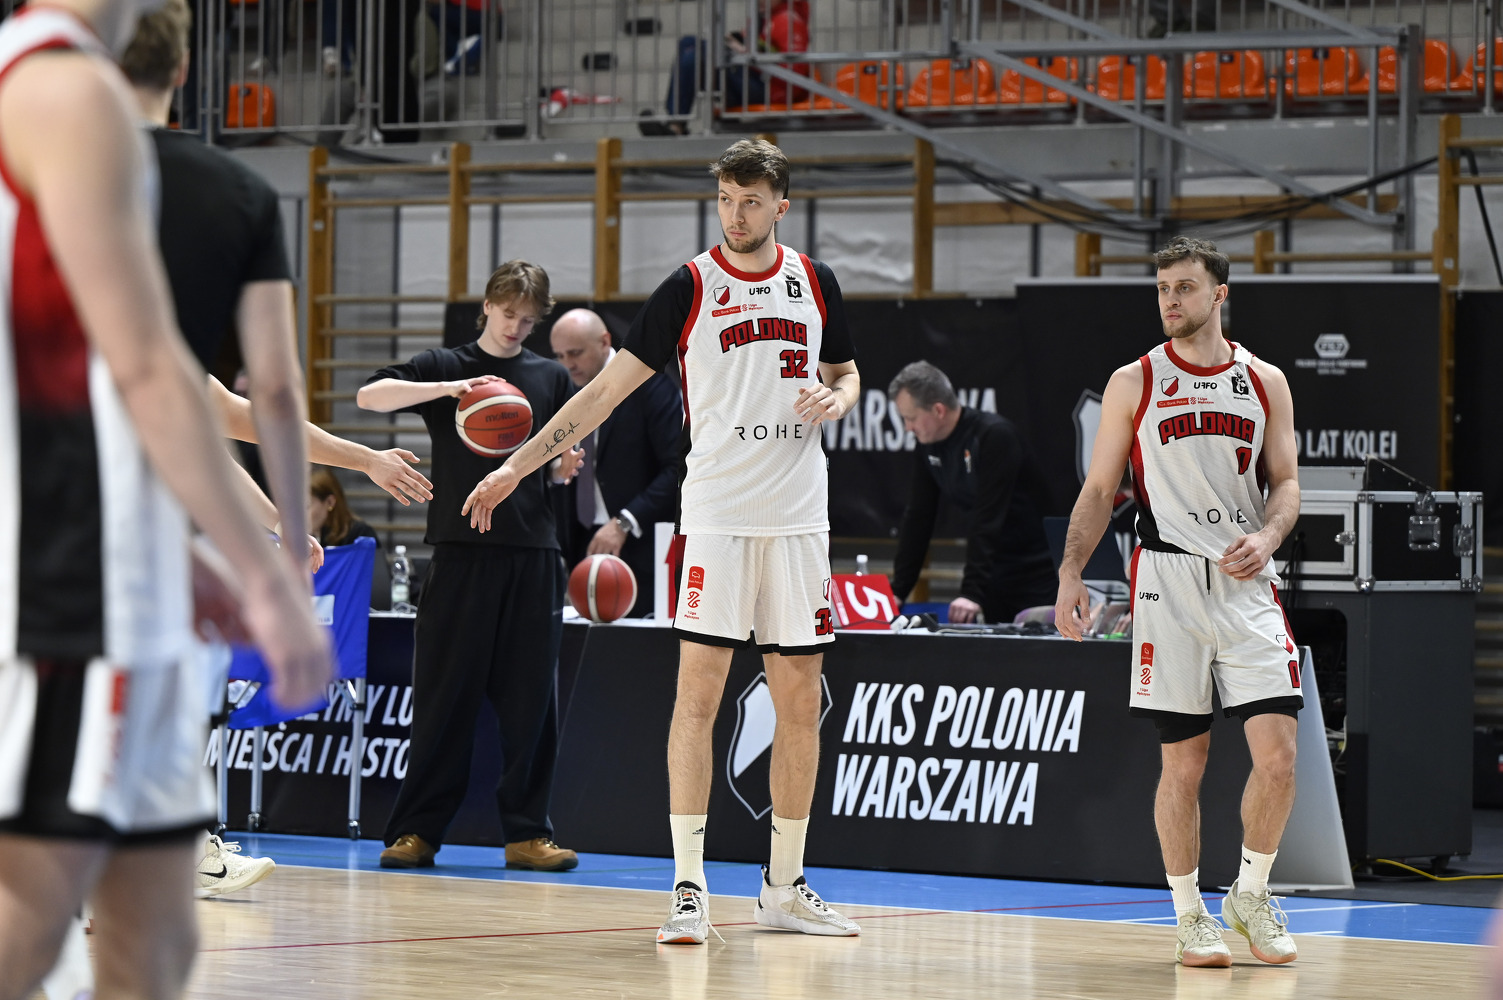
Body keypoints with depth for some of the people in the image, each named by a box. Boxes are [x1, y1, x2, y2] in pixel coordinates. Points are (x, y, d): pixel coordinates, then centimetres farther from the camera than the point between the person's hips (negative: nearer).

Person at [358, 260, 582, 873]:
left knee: (531, 698, 1)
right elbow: (370, 396, -11)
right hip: (462, 548, -3)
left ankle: (526, 832, 6)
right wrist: (448, 388, -24)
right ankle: (418, 830, 3)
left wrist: (564, 468, -2)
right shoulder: (446, 366, 5)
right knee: (445, 693, -2)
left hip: (533, 553, 3)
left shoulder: (552, 379, 14)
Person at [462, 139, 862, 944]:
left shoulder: (813, 283, 8)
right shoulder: (691, 288, -3)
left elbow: (844, 371, 23)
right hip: (717, 512, -4)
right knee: (698, 690, -9)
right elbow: (610, 387, -2)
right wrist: (517, 465, -7)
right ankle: (688, 887, -7)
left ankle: (784, 886, 16)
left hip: (799, 515, 4)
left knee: (800, 702, 6)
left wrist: (835, 397, -3)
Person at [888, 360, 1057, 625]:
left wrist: (972, 593, -33)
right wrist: (897, 592, -1)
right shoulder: (927, 447, 1)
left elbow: (987, 520, -28)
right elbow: (917, 519, 4)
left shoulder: (995, 436, -22)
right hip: (995, 578, 7)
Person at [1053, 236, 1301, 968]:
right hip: (1168, 581, -1)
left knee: (1277, 752, -8)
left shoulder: (1264, 382, 8)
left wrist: (1266, 536, -12)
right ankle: (1190, 916, 12)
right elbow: (1099, 489, 6)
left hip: (1247, 585, 1)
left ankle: (1250, 895, 12)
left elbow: (1286, 481, 9)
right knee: (1183, 762, 0)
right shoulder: (1133, 383, 4)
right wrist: (1070, 573, -5)